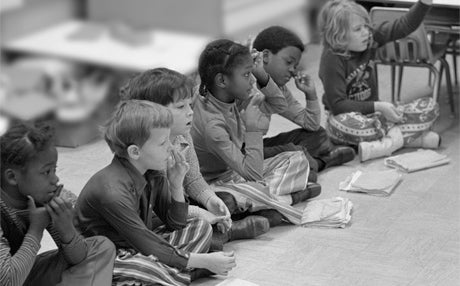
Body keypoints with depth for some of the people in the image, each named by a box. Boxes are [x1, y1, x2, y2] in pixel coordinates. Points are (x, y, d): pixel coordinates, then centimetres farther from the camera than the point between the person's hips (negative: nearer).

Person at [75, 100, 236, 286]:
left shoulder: (154, 173, -5)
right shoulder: (113, 192, -30)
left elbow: (176, 224, 7)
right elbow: (149, 248, -27)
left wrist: (176, 185, -10)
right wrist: (204, 261, -24)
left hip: (140, 247, 9)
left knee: (201, 228, 5)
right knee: (142, 265, -39)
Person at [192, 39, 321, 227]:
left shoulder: (235, 97, -7)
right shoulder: (212, 125, -31)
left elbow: (278, 106, 7)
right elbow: (253, 173, -30)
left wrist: (262, 76, -8)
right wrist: (253, 129, -33)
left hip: (239, 172, 9)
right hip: (216, 182, -9)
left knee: (297, 159, 5)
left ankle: (268, 195, -15)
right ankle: (291, 198, -13)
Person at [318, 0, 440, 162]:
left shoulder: (370, 38, -3)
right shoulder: (332, 59, -19)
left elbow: (403, 27, -7)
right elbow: (337, 104, -22)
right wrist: (378, 106, -24)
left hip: (375, 114, 6)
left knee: (430, 107, -8)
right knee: (342, 125, -43)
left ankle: (389, 141, -27)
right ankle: (411, 137, -33)